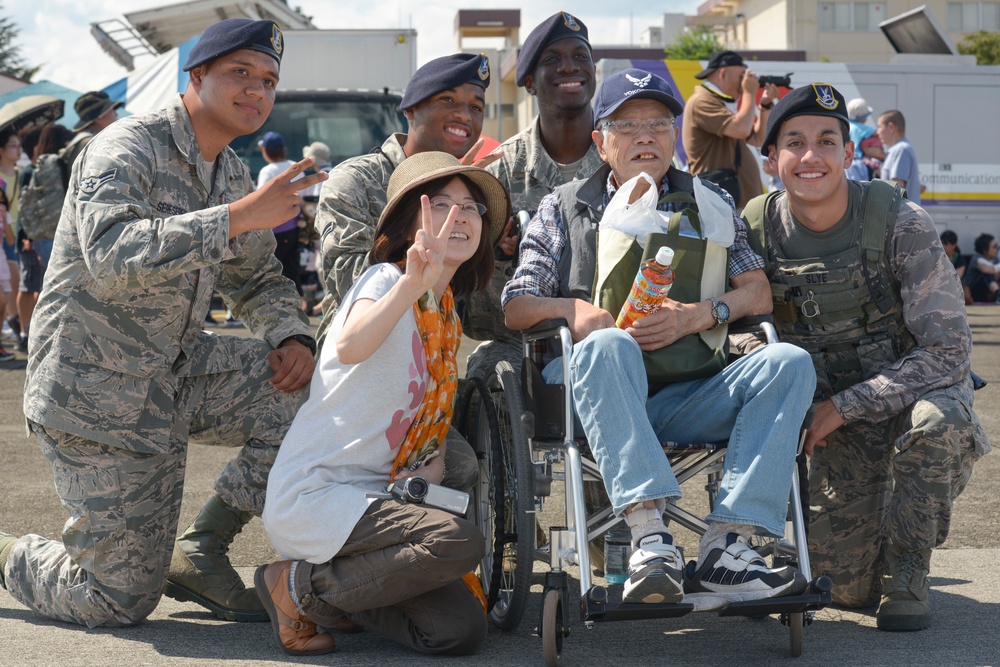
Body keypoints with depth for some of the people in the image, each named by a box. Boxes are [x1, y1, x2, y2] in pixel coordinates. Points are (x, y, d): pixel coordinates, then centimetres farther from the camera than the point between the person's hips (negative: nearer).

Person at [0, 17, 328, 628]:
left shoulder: (232, 176, 10)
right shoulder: (126, 150, -16)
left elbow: (259, 279, 21)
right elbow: (112, 257, -34)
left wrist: (292, 336, -3)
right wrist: (240, 216, -38)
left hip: (178, 371, 8)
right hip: (97, 388, -8)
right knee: (119, 600, -6)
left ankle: (201, 552, 0)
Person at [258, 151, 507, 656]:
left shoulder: (446, 313, 15)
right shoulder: (386, 278, -10)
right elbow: (350, 347, -33)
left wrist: (432, 466, -2)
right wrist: (414, 282, -50)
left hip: (374, 496, 8)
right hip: (312, 495, -8)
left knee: (463, 629, -8)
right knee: (461, 543, -29)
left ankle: (323, 588, 9)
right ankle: (302, 586, -10)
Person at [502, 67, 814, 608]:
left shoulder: (710, 204, 21)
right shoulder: (563, 209, 17)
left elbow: (758, 292, 10)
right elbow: (516, 308, 10)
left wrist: (699, 315, -11)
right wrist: (571, 309, -12)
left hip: (686, 397, 2)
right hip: (595, 398, -2)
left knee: (788, 362, -24)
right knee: (607, 346, -36)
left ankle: (726, 547, -37)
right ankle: (650, 535, -48)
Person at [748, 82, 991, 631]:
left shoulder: (898, 221, -18)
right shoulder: (755, 229, -9)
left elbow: (949, 349, -21)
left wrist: (843, 407, -24)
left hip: (914, 394, -2)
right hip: (835, 421, 2)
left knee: (938, 416, -39)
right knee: (849, 586, -13)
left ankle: (906, 576, -15)